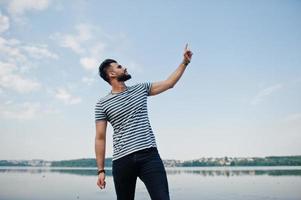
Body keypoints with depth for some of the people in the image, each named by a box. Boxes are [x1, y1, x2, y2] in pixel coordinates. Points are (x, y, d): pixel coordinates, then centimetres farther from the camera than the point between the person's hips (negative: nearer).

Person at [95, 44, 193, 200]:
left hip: (149, 155, 2)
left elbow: (169, 83, 21)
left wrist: (184, 62, 21)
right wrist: (101, 170, 0)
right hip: (122, 160, -1)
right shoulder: (102, 104, 5)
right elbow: (100, 138, 4)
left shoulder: (141, 89, 14)